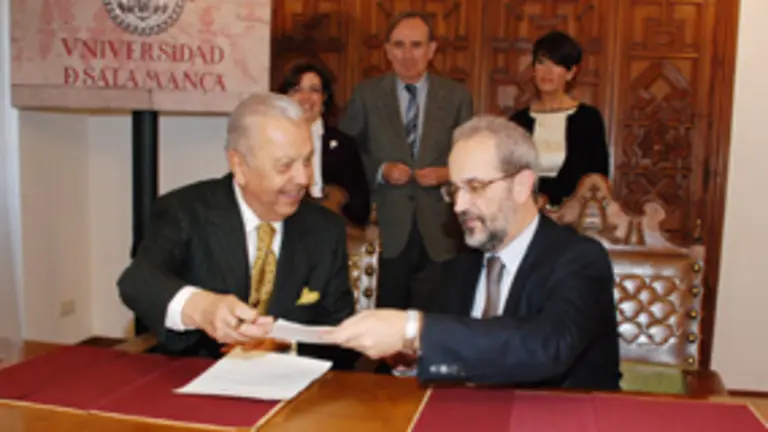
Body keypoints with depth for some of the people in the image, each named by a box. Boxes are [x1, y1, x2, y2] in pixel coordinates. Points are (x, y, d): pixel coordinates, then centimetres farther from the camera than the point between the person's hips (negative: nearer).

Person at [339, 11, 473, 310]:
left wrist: (448, 173, -12)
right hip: (384, 230, 0)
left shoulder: (456, 96, 5)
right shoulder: (366, 94, 3)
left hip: (438, 232, 1)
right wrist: (380, 171, -13)